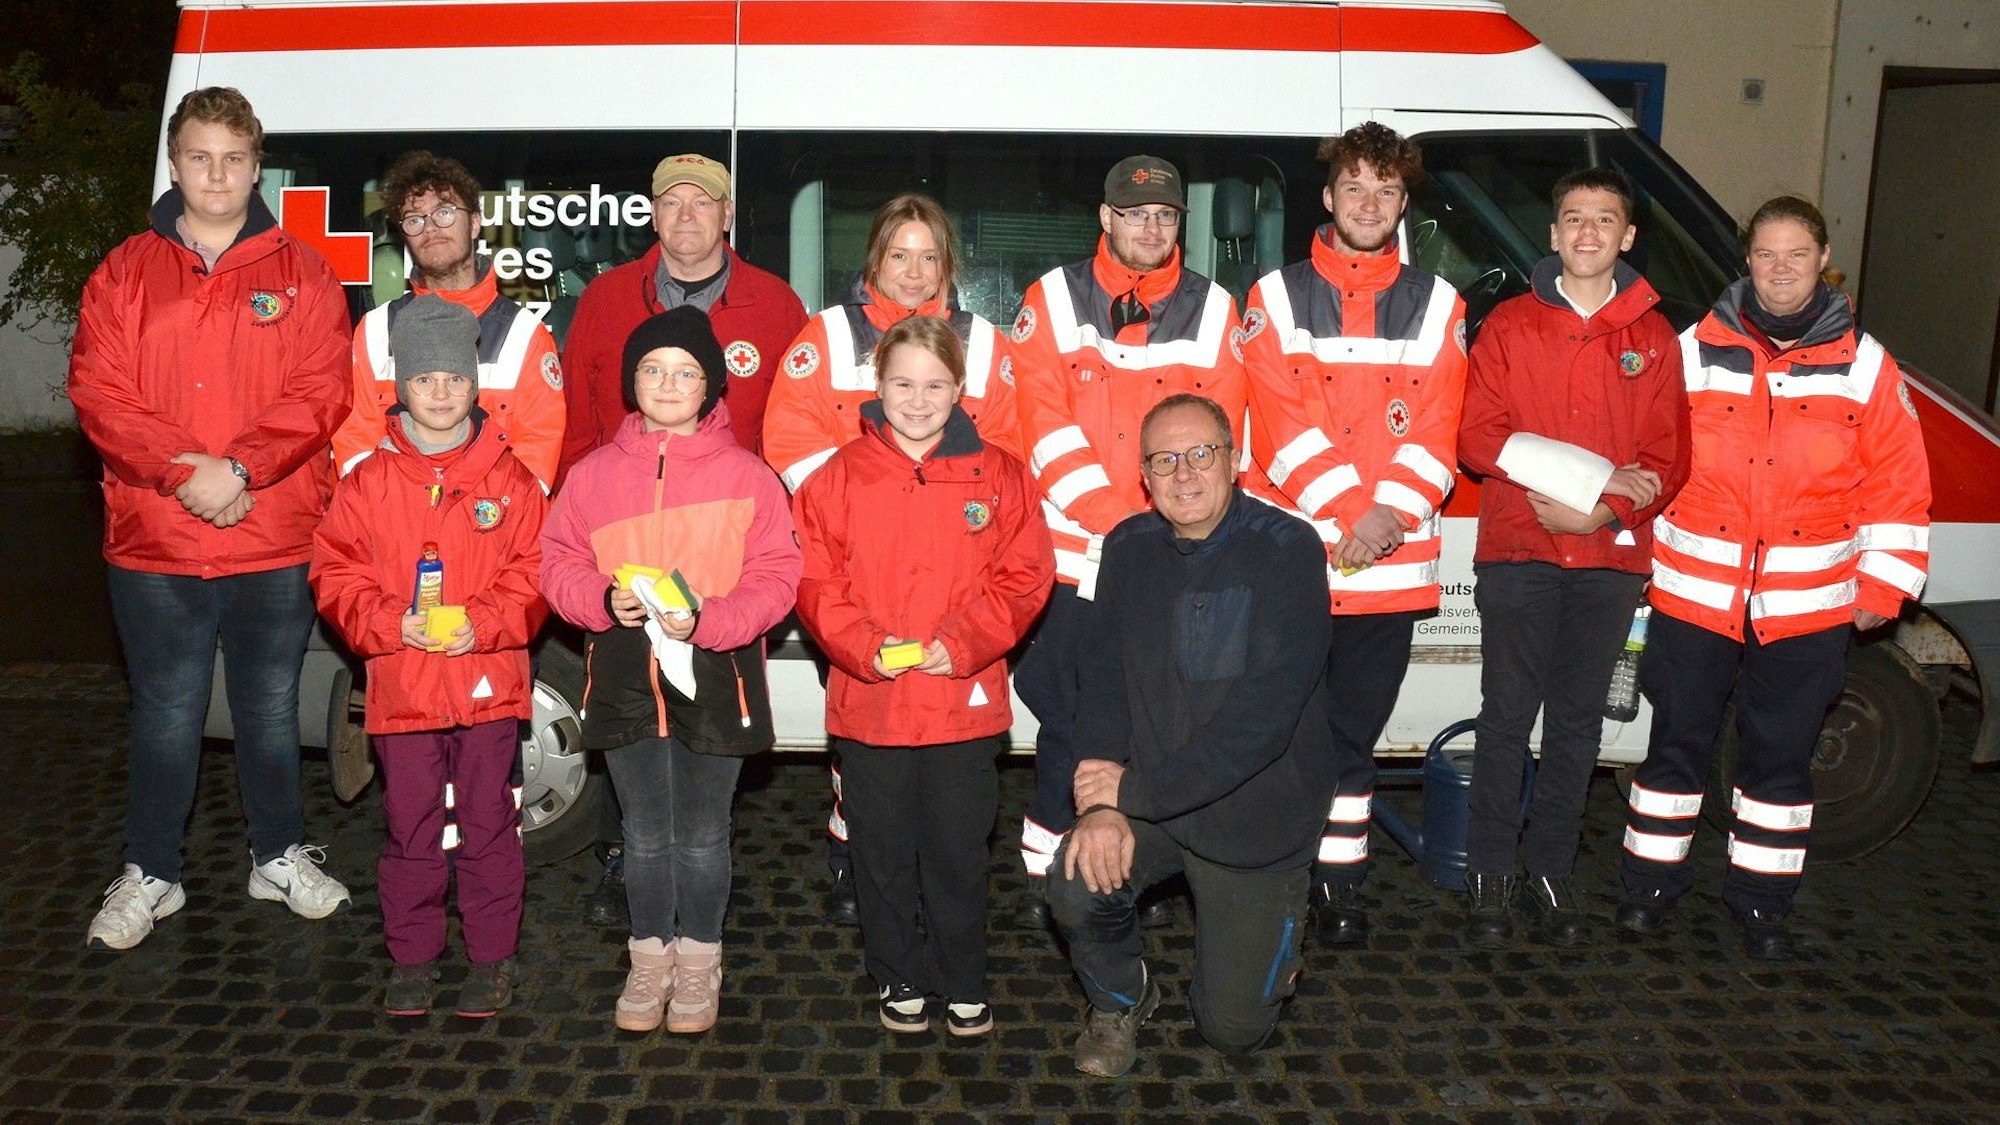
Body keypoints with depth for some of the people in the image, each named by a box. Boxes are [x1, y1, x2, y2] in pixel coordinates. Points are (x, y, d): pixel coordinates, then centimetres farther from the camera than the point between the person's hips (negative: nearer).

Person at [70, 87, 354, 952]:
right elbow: (97, 394, -3)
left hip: (276, 540, 0)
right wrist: (184, 470, -17)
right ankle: (150, 874, 24)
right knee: (166, 713, 9)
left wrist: (241, 468, -17)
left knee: (271, 707, 12)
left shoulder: (299, 274, 4)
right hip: (155, 542, 0)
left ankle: (280, 856, 28)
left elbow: (321, 394, -5)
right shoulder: (125, 274, 6)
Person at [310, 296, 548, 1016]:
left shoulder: (508, 479, 1)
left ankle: (493, 956, 20)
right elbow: (337, 578, 1)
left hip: (488, 682, -1)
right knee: (411, 827, 10)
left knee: (487, 822, 7)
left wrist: (484, 625, -16)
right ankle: (412, 957, 25)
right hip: (400, 683, 1)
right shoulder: (368, 482, 4)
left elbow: (533, 575, -1)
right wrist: (393, 624, -15)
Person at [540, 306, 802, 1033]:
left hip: (714, 678, -2)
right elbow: (558, 564, 6)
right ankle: (650, 957, 32)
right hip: (625, 679, 2)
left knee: (702, 834, 12)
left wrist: (706, 619, -20)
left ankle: (699, 961, 30)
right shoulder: (595, 473, 4)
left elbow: (775, 577, -6)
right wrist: (605, 599, -14)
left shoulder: (745, 475, -4)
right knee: (645, 833, 14)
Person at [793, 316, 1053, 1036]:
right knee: (883, 854, 12)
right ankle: (900, 980, 31)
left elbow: (1024, 576, -1)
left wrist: (963, 644, -14)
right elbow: (814, 580, -1)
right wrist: (863, 646, -16)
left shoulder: (996, 474, 1)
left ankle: (964, 986, 28)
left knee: (959, 853, 10)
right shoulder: (840, 476, 1)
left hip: (966, 700, 0)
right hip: (868, 701, 1)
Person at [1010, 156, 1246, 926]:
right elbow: (1044, 421, -5)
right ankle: (1046, 871, 16)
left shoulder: (1213, 310, 8)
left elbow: (1217, 433, 3)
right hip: (1069, 552, -1)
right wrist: (1111, 519, -13)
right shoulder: (1053, 299, 4)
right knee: (1064, 717, 2)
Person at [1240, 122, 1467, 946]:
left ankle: (1340, 882, 22)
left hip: (1391, 564, 2)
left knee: (1355, 732, 11)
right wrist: (1346, 513, -15)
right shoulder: (1277, 298, 4)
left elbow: (1436, 434, 2)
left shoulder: (1436, 306, 10)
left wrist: (1388, 513, -13)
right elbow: (1282, 426, -6)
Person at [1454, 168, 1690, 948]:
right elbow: (1476, 437, -4)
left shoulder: (1653, 336, 9)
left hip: (1611, 556, 2)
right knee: (1507, 718, 1)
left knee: (1577, 722, 8)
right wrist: (1594, 474, -13)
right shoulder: (1509, 325, 5)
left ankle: (1552, 873, 19)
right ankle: (1489, 875, 10)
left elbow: (1668, 459, 4)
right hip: (1517, 552, -2)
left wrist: (1600, 511, -15)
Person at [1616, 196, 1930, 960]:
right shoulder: (1696, 350, 1)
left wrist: (1883, 587, 3)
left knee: (1780, 759, 11)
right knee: (1677, 745, 9)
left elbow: (1898, 487, 6)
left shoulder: (1865, 365, 3)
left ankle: (1762, 903, 25)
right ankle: (1652, 884, 24)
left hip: (1808, 609, 0)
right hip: (1693, 597, 0)